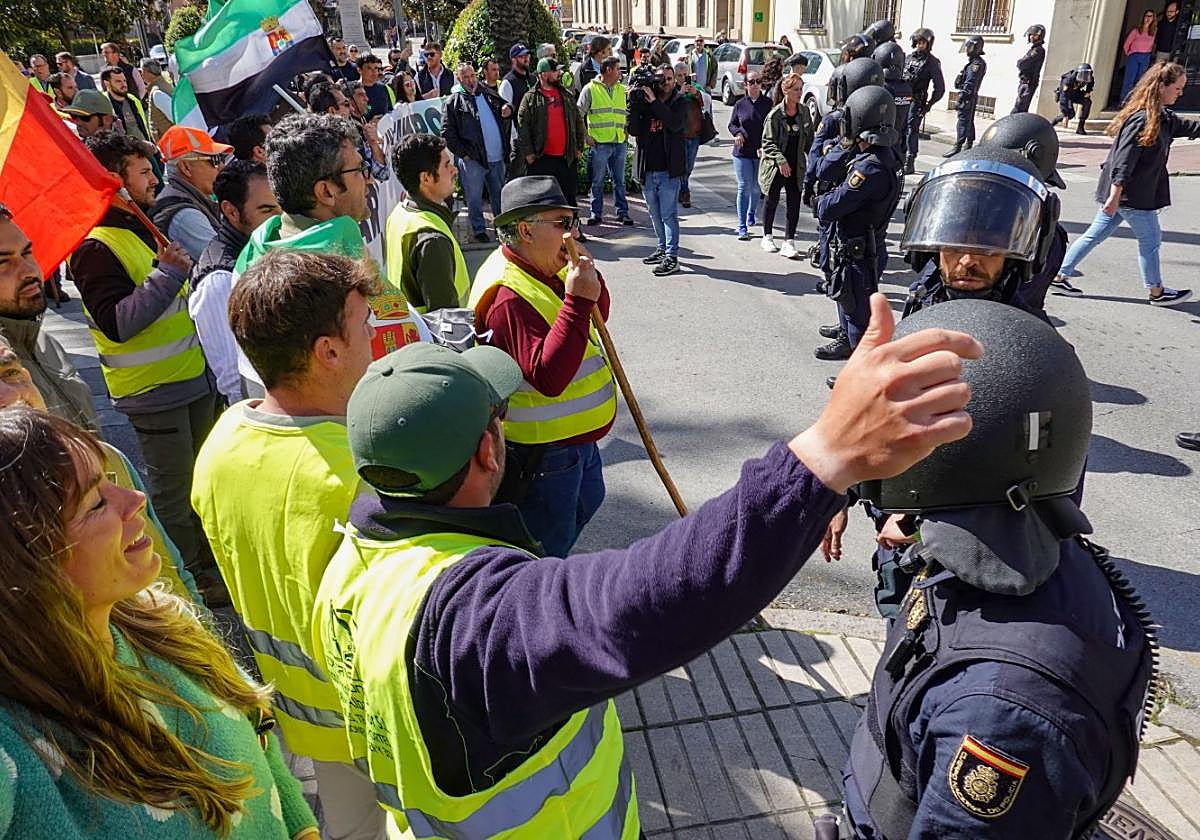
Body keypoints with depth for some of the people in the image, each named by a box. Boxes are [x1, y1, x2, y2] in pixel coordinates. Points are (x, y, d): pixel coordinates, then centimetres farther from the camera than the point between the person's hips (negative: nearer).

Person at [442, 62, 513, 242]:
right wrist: (463, 153, -12)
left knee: (500, 195, 15)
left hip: (497, 158, 5)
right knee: (475, 198, 4)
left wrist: (508, 111, 2)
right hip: (473, 160, -5)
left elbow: (504, 106, 26)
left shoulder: (488, 93, 12)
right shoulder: (453, 102, -4)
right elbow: (447, 133, -7)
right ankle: (478, 229, 16)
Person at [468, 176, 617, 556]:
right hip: (544, 450, -11)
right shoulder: (509, 295, -29)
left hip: (577, 437, 11)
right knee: (549, 542, 8)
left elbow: (599, 315, 11)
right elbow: (548, 376, -37)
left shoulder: (546, 271, 1)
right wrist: (576, 302, -37)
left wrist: (588, 275, -9)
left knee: (586, 503, 33)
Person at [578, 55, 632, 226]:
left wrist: (626, 132, 11)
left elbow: (627, 113, 24)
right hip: (600, 143, -4)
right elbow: (578, 114, 0)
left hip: (620, 143, 4)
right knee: (597, 181, 2)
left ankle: (622, 212, 13)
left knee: (619, 180, 8)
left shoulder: (622, 89, 15)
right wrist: (585, 136, -6)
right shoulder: (590, 89, 0)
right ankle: (595, 213, 10)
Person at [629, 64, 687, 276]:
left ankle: (672, 257, -4)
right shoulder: (643, 102, 7)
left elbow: (675, 124, -19)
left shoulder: (679, 103, 1)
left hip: (669, 170, -4)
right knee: (655, 215, 16)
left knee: (669, 215, -5)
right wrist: (633, 104, -14)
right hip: (647, 170, 4)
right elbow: (633, 130, -4)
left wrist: (654, 101, -19)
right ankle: (662, 248, 30)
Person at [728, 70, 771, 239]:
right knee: (744, 188, -5)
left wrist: (764, 146, -12)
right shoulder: (740, 104, 3)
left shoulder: (768, 103, -1)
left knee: (756, 187, 14)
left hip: (761, 152, 1)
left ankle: (751, 213, 42)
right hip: (742, 152, 0)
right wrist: (737, 133, -10)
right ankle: (742, 227, -4)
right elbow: (731, 124, 12)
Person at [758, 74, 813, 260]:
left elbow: (809, 139, 12)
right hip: (775, 166, -3)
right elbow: (768, 142, -13)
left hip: (796, 166, 4)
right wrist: (781, 160, -24)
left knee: (794, 204, -3)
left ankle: (789, 242, 2)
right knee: (772, 201, 11)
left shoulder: (804, 112, 3)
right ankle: (767, 237, 30)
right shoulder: (775, 115, -12)